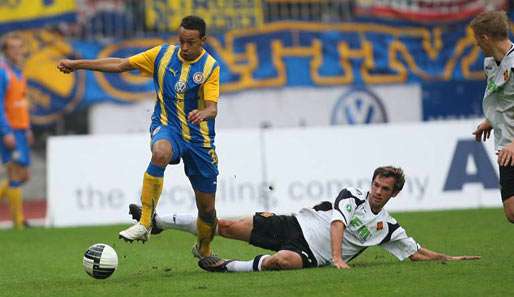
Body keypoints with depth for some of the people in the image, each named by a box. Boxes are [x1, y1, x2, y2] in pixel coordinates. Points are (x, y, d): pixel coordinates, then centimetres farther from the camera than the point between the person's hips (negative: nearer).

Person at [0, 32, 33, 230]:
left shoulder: (17, 72, 16)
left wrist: (28, 130, 20)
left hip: (21, 131, 9)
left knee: (23, 176, 9)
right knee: (17, 175, -7)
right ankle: (18, 221, -3)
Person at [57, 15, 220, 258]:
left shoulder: (210, 67, -6)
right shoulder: (163, 54, 0)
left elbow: (212, 108, -15)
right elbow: (120, 65, 6)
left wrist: (203, 113, -40)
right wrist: (77, 64, 4)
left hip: (199, 139, 0)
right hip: (167, 128, 0)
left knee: (207, 207, 5)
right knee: (161, 153, -39)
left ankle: (204, 251, 36)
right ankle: (144, 224, -38)